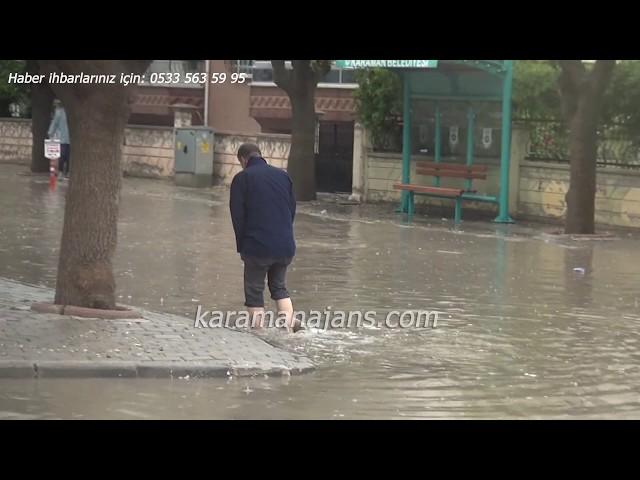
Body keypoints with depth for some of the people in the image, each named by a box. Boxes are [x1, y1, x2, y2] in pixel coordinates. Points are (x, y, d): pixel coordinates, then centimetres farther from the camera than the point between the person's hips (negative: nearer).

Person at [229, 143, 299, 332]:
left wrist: (242, 245, 5)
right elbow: (293, 209, 14)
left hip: (257, 247, -4)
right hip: (286, 246, 4)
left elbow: (237, 216, -4)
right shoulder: (283, 175, 11)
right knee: (279, 286, 20)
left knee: (254, 292, 7)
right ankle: (289, 324, 4)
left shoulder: (242, 178, -2)